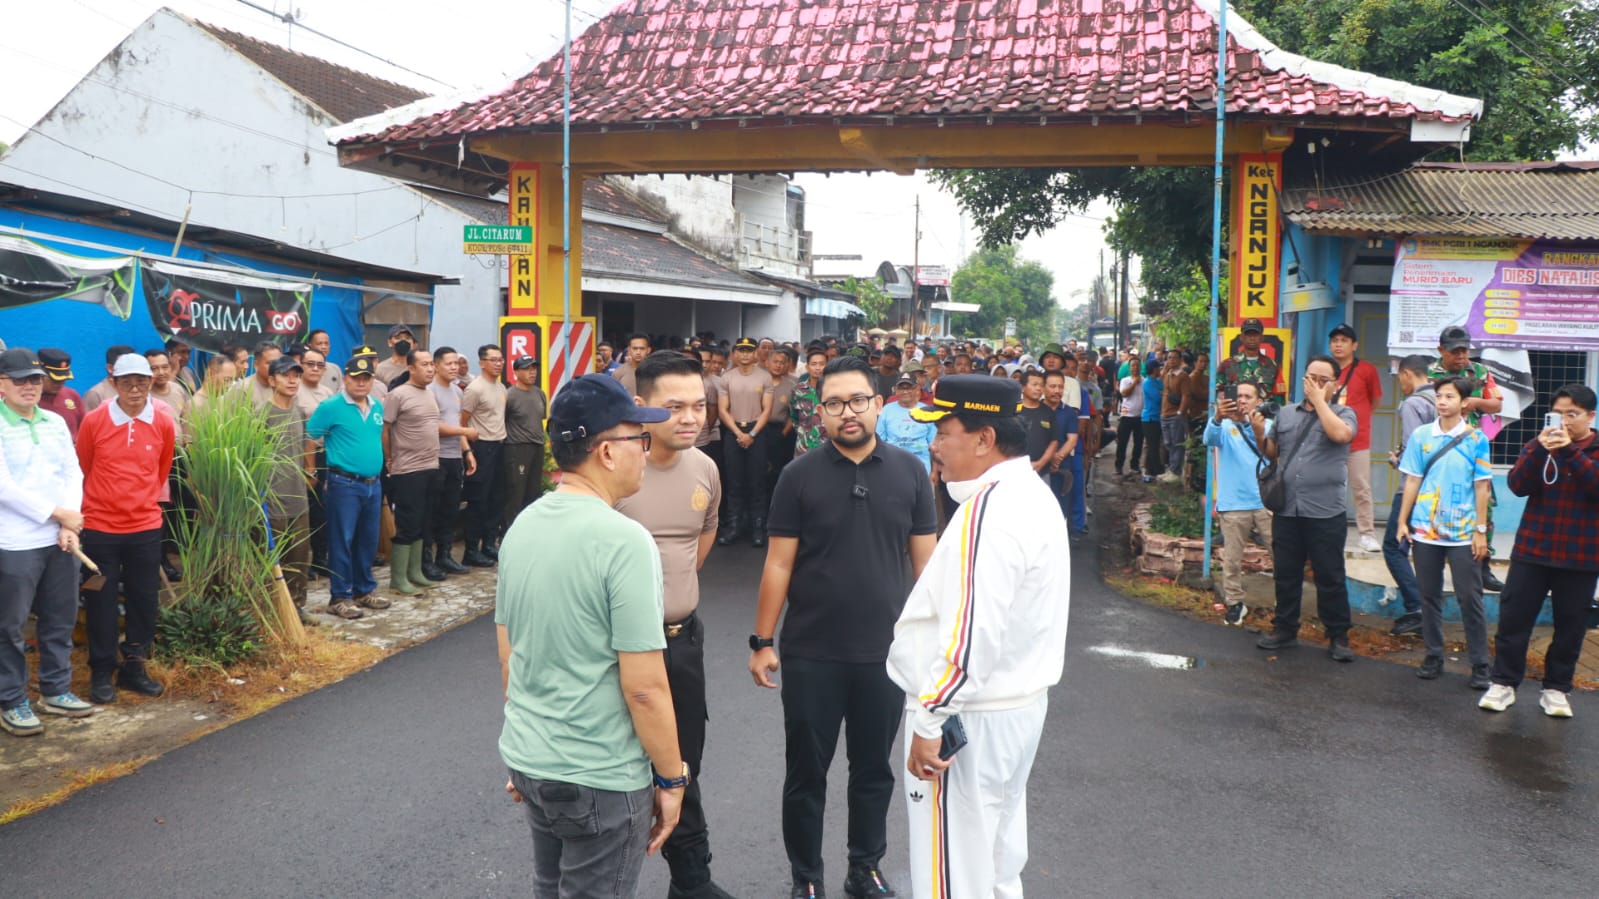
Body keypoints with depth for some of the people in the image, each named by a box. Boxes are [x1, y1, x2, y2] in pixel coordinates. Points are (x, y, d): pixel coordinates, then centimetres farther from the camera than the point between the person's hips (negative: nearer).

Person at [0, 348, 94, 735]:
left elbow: (73, 473, 7)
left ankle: (55, 691, 27)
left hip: (60, 539, 6)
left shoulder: (56, 422, 10)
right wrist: (57, 514, -12)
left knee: (60, 619, 13)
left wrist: (69, 525, -5)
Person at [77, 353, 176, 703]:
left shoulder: (164, 424, -1)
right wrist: (90, 507, 14)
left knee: (145, 600, 8)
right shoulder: (93, 421, -7)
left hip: (146, 527, 2)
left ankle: (133, 667, 22)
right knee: (101, 602, 5)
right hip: (100, 527, -2)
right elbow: (82, 471, 5)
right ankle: (101, 673, 16)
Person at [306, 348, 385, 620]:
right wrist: (333, 455, -2)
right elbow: (308, 439, -7)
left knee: (368, 540, 14)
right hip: (344, 484, -6)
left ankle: (364, 590, 27)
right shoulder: (331, 407, -9)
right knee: (342, 541, -1)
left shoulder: (377, 407, 11)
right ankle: (339, 597, 7)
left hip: (373, 484, 6)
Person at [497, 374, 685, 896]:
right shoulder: (624, 540, -22)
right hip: (601, 777, -7)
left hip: (527, 759, 7)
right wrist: (672, 778, -9)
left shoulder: (522, 527, 1)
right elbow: (644, 687, -21)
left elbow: (508, 656, 10)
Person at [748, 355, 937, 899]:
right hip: (810, 655, -1)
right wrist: (762, 641, -5)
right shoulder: (799, 476, -6)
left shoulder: (910, 472, -1)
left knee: (874, 770, 17)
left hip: (885, 653, 2)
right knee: (806, 772, 11)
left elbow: (925, 562, 3)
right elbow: (779, 564, -4)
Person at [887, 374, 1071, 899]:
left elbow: (971, 633, -27)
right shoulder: (1031, 493, 10)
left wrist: (929, 720, -21)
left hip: (969, 714, -10)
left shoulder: (988, 508, -22)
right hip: (1020, 699, 10)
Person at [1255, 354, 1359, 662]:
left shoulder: (1343, 413, 2)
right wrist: (1260, 433, -1)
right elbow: (1271, 453, 19)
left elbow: (1340, 434, -22)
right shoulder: (1286, 414, 14)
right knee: (1286, 574, 12)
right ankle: (1285, 630, 24)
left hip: (1326, 512, -4)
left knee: (1330, 578, 2)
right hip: (1287, 509, 4)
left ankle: (1338, 637, 12)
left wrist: (1319, 400, -12)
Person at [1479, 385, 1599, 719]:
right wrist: (1540, 450, -21)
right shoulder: (1538, 446, 6)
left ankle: (1556, 689, 17)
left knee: (1570, 626, 6)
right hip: (1531, 551, 1)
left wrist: (1570, 451, -26)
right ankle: (1504, 683, 9)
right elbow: (1517, 485, -8)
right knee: (1513, 618, 1)